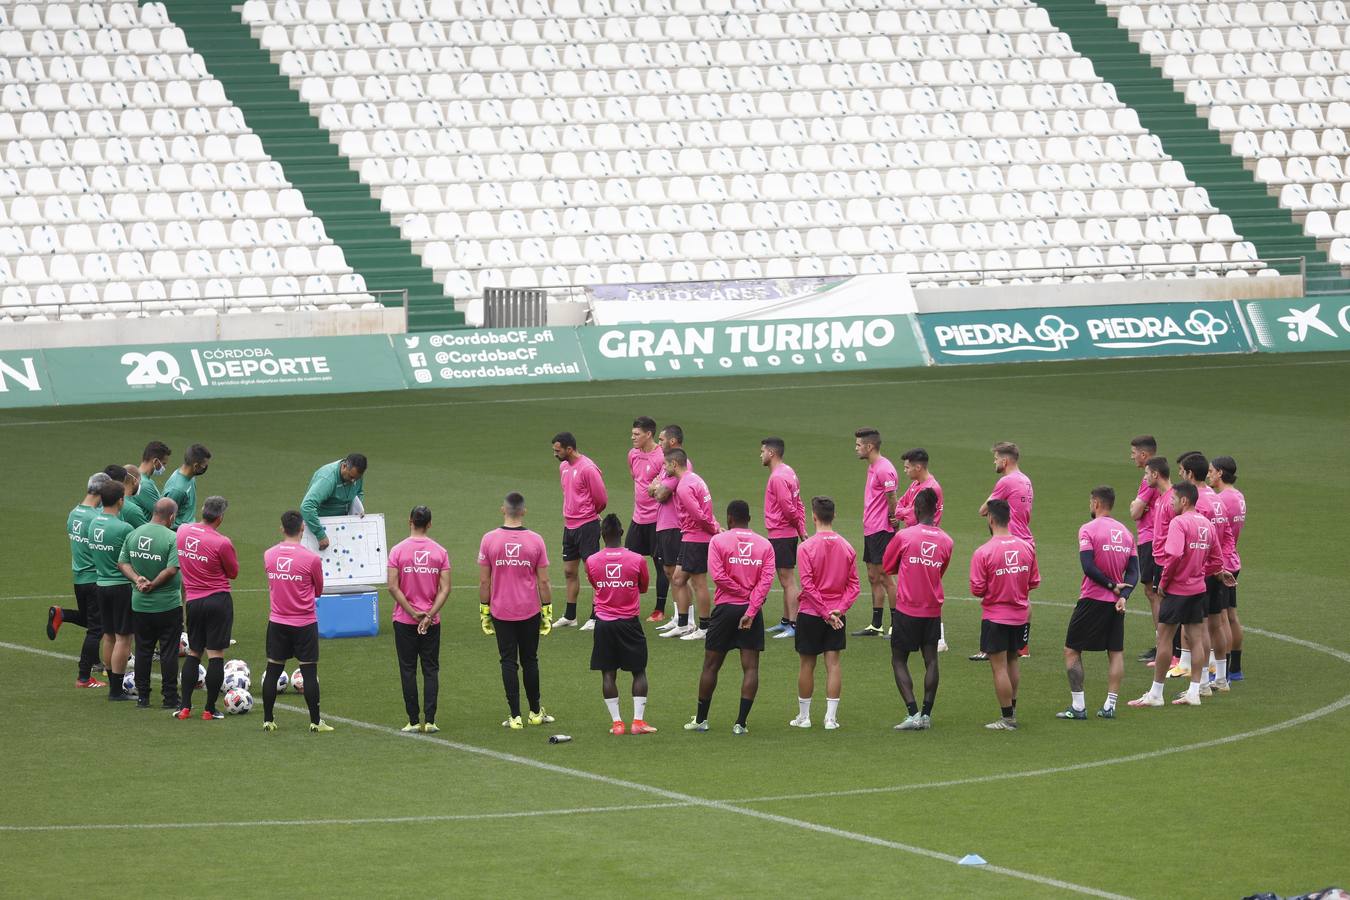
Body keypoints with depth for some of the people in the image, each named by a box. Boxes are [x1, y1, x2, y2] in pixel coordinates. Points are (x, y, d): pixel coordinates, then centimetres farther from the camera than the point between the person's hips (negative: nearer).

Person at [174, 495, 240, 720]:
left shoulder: (183, 531, 0)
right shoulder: (222, 543, -17)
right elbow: (233, 573, -4)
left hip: (193, 601, 5)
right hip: (219, 600, -5)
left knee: (193, 653, 16)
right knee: (216, 654, 1)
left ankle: (184, 707, 11)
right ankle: (210, 709, 2)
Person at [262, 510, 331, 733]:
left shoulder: (268, 556, -3)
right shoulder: (311, 558, -13)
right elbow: (319, 590, 1)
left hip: (277, 622, 3)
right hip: (304, 623, -3)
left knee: (273, 670, 10)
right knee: (309, 672, 3)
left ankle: (268, 720, 13)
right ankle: (315, 722, 6)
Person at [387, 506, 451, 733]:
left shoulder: (398, 551, -7)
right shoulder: (440, 552, -2)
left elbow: (393, 587, -13)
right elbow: (445, 589, -7)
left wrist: (412, 612, -9)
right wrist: (429, 615, -9)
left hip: (404, 621, -1)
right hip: (432, 621, 1)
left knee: (408, 670, 5)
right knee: (431, 670, 7)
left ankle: (414, 721, 4)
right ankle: (429, 721, 2)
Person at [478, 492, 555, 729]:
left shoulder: (489, 539, -6)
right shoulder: (535, 541, -6)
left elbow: (484, 581, -2)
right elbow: (543, 581, -2)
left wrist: (484, 612, 7)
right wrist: (547, 611, 7)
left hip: (501, 612, -1)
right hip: (530, 611, 1)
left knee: (508, 661, 3)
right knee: (530, 660, 13)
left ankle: (515, 716, -1)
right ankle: (535, 712, 22)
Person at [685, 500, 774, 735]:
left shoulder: (718, 541, -3)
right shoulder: (765, 545, 4)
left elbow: (718, 575, -14)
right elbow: (766, 580, -7)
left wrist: (740, 591, -3)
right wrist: (751, 611, -11)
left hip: (726, 608, -1)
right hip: (752, 610, 1)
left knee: (711, 665, 9)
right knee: (750, 667, 1)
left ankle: (701, 719, 16)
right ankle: (741, 723, -6)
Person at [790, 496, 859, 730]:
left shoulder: (806, 547, -12)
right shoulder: (846, 547, 1)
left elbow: (808, 585, -17)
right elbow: (853, 585, -1)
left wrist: (825, 612, -13)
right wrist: (839, 609, -7)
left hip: (811, 614, -3)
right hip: (837, 614, 3)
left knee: (807, 665, 8)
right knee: (833, 663, 4)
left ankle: (803, 716, 17)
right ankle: (831, 717, 1)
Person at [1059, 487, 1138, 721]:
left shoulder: (1089, 530, -10)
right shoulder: (1125, 532, 9)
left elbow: (1088, 566, -19)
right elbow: (1133, 572, 3)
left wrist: (1112, 585, -11)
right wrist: (1123, 595, -7)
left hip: (1092, 599, -5)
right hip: (1116, 603, 5)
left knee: (1072, 650, 4)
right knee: (1116, 652, 12)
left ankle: (1077, 706, -1)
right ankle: (1110, 706, 8)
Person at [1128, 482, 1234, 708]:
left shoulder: (1179, 522, -15)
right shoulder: (1206, 524, 9)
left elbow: (1174, 555, -26)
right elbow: (1217, 559, 15)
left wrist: (1164, 581, -15)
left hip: (1177, 588, -8)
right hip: (1198, 588, 8)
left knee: (1164, 638, 0)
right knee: (1196, 638, 9)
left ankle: (1156, 694, 3)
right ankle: (1194, 692, 9)